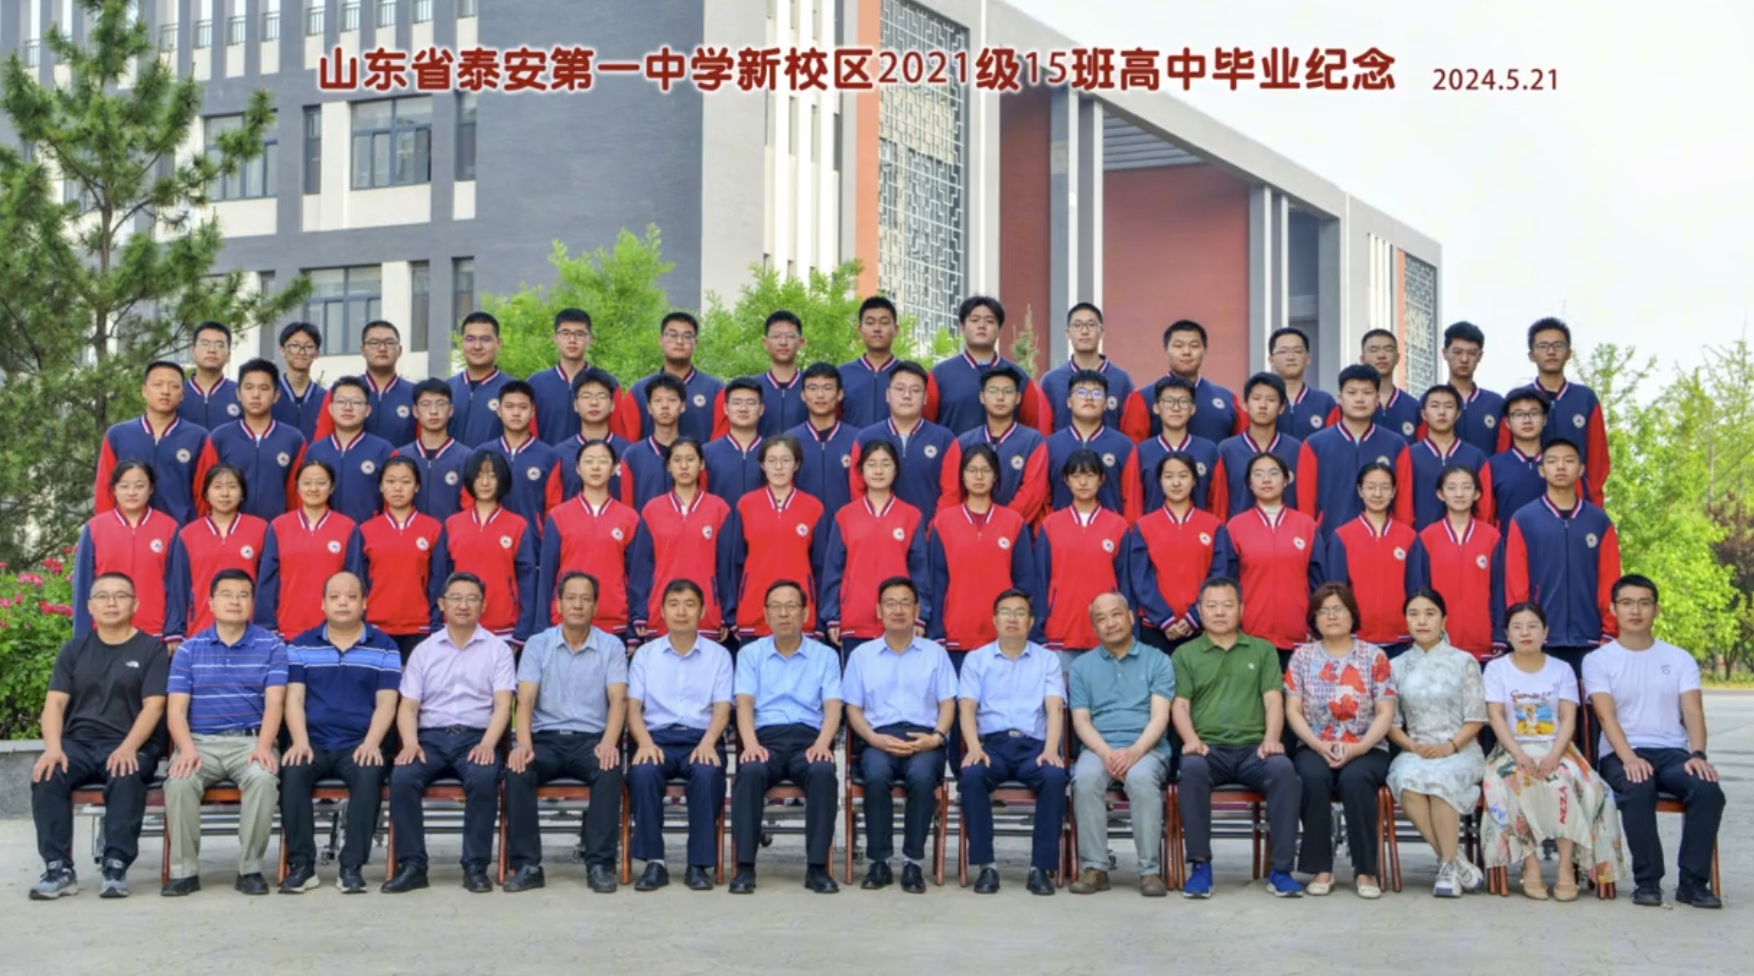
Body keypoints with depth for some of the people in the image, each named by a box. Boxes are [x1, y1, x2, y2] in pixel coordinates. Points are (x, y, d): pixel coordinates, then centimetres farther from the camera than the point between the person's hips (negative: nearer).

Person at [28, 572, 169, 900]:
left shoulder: (151, 649, 6)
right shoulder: (74, 650, 16)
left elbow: (153, 706, -4)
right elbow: (54, 703, 6)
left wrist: (127, 748, -22)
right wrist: (53, 748, -14)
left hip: (129, 746, -3)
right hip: (78, 743, 3)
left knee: (126, 777, -37)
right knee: (46, 774, -29)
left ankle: (116, 867, -32)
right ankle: (59, 868, -27)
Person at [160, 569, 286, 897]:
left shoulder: (271, 646, 7)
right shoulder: (188, 650, 10)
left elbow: (274, 703, -3)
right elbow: (176, 709, 3)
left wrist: (263, 746, -21)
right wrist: (187, 748, -17)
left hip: (250, 740, -1)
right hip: (200, 741, 1)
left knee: (263, 778, -34)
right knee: (179, 782, -31)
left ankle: (250, 868, -19)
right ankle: (184, 870, -16)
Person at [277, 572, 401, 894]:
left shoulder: (384, 647, 8)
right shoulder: (300, 646, 12)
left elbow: (386, 703, 2)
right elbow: (294, 699, 5)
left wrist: (371, 743, -15)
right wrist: (301, 742, -13)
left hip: (358, 744, -1)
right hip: (314, 742, 1)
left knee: (370, 775, -34)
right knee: (291, 772, -31)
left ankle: (352, 866, -25)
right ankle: (301, 865, -21)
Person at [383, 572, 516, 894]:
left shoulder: (497, 649, 8)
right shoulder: (424, 650, 14)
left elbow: (502, 705, -2)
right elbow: (408, 706, 9)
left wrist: (488, 744, -20)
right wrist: (410, 743, -12)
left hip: (477, 736, -2)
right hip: (431, 736, 2)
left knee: (484, 777, -35)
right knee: (402, 777, -29)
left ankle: (476, 866, -24)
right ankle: (412, 865, -19)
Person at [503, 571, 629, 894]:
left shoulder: (612, 647, 6)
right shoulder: (537, 645, 7)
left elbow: (618, 700, -5)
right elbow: (525, 700, -3)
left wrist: (609, 743, -24)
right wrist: (524, 743, -22)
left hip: (591, 739, -1)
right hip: (546, 737, 1)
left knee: (610, 771, -34)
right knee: (517, 770, -31)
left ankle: (600, 864, -25)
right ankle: (527, 865, -24)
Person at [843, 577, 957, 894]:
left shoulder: (935, 653, 17)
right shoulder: (862, 654, 16)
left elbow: (947, 704, 11)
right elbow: (853, 709, 11)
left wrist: (937, 737, -9)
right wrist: (875, 739, -8)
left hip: (924, 738, 0)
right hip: (879, 738, 0)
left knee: (922, 776, -35)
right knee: (876, 775, -35)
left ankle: (913, 862, -25)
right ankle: (878, 861, -24)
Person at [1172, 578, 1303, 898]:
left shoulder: (1262, 650, 18)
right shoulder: (1185, 654, 16)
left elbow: (1273, 701, 8)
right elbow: (1180, 706, 7)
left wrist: (1271, 739, -11)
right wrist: (1191, 739, -14)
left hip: (1253, 747, 1)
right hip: (1209, 748, -1)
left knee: (1284, 770, -32)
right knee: (1192, 769, -36)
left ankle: (1280, 869, -25)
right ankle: (1200, 866, -26)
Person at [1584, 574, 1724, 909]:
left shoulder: (1680, 659, 14)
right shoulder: (1598, 660, 6)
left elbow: (1693, 713, 2)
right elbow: (1607, 716, -7)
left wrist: (1698, 754, -18)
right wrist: (1629, 758, -25)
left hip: (1672, 752, 2)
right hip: (1622, 755, -2)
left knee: (1707, 789, -30)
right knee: (1638, 789, -37)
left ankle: (1693, 882, -19)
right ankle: (1647, 881, -21)